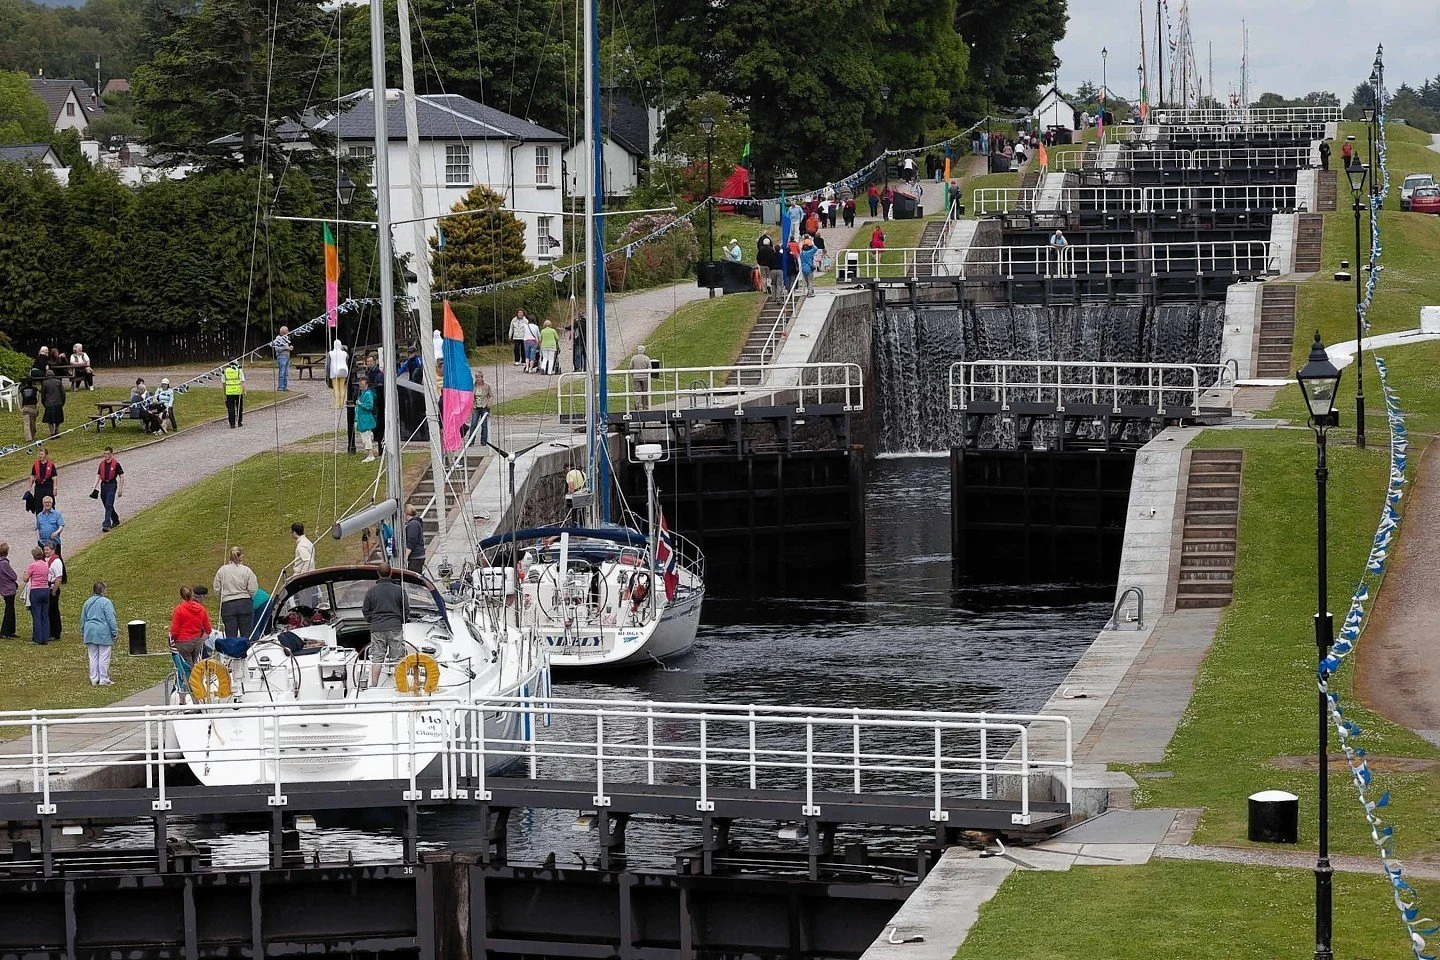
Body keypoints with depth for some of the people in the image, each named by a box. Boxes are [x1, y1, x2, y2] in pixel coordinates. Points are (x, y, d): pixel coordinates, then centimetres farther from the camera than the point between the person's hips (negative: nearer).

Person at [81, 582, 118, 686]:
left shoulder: (87, 603, 8)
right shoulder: (106, 602, -11)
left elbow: (83, 620, 15)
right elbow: (111, 619, -12)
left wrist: (82, 634, 24)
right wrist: (115, 633, -4)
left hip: (90, 633, 5)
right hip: (103, 633, -5)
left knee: (93, 657, 9)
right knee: (104, 656, 0)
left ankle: (94, 679, 11)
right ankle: (104, 679, 1)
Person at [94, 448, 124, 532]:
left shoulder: (116, 464, -8)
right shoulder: (102, 463, 8)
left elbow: (121, 476, -4)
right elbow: (98, 475, 13)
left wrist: (120, 489, -7)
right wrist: (95, 488, 5)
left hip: (112, 485, -6)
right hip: (103, 485, 6)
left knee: (109, 505, -14)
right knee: (107, 505, 14)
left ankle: (106, 525, -18)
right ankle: (115, 520, 33)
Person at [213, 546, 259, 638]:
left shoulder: (222, 570, 2)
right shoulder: (247, 570, -4)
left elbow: (217, 590, 4)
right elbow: (253, 590, -7)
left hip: (227, 605, 1)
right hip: (245, 603, -1)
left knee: (230, 635, 2)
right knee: (246, 635, 5)